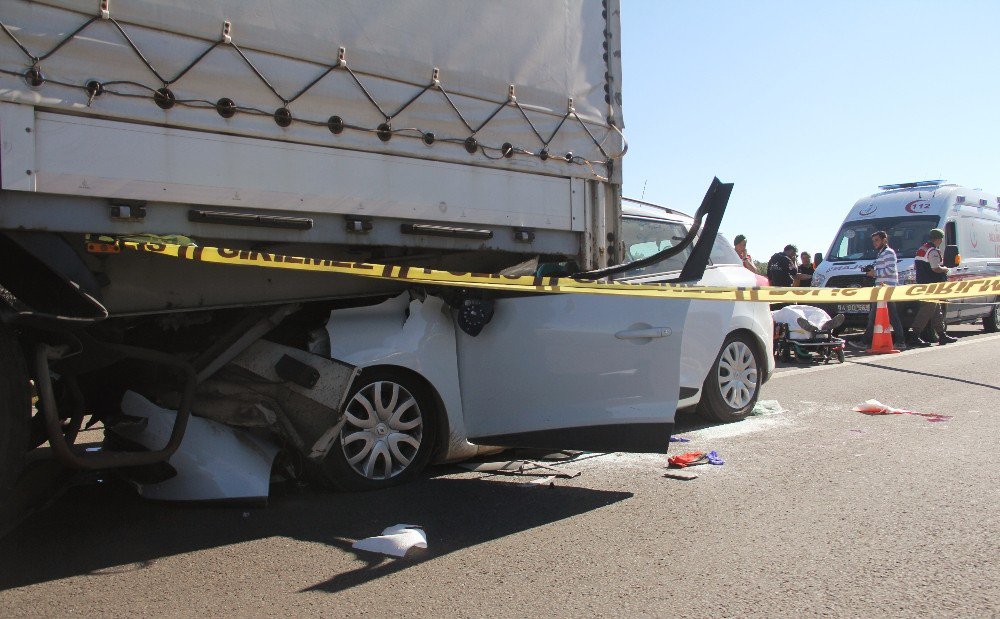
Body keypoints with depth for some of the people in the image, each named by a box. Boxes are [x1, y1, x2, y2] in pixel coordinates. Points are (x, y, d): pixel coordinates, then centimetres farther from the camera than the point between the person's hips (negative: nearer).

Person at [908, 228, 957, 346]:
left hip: (922, 282, 11)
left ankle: (942, 335, 23)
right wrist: (945, 269, -3)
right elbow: (936, 268, -22)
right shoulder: (933, 251, -14)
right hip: (931, 285, -11)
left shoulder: (922, 249, 17)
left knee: (936, 309, 17)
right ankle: (914, 337, -13)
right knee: (927, 311, -10)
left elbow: (915, 265, 22)